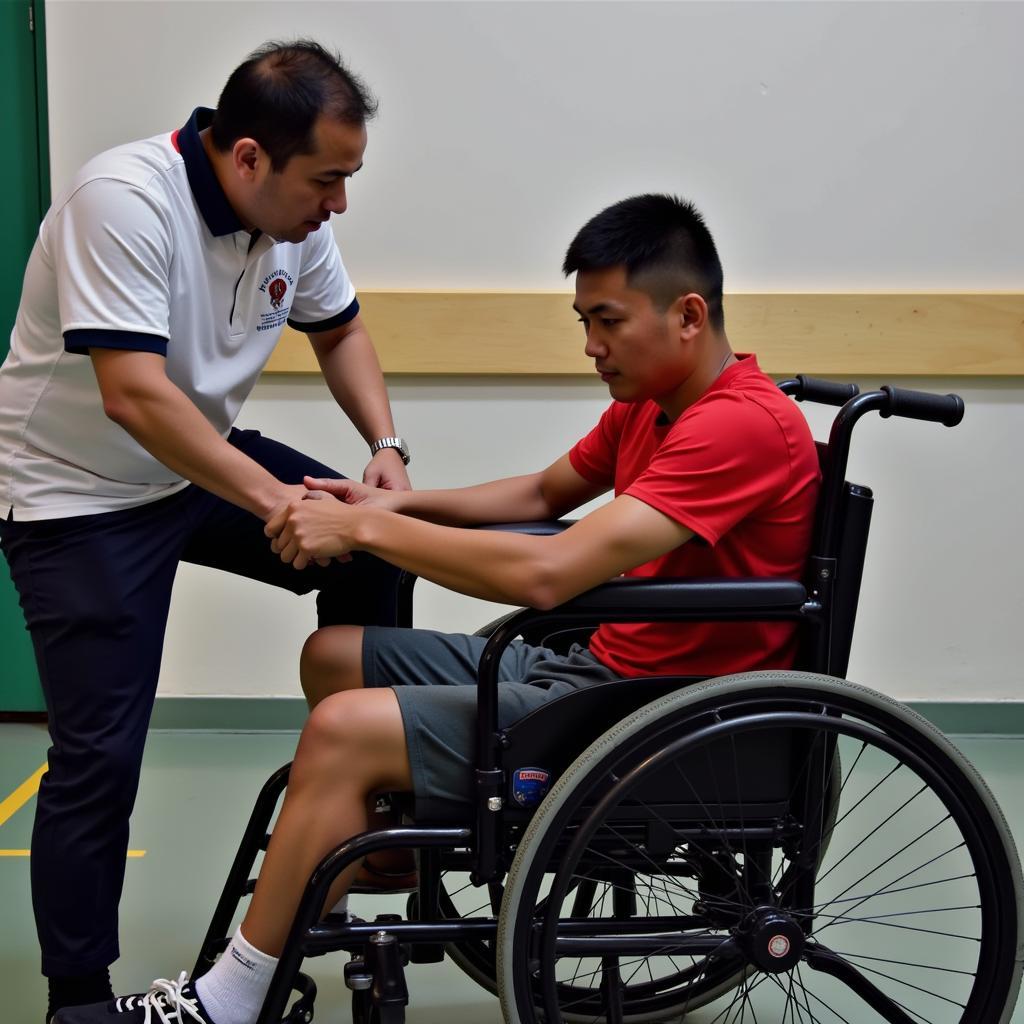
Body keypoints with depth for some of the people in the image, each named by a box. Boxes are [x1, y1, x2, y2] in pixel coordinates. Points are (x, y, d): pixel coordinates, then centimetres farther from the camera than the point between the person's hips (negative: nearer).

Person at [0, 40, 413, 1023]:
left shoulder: (292, 213, -6)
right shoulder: (124, 200, -28)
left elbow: (339, 331, 10)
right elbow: (134, 395, -36)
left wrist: (385, 445, -6)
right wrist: (278, 504, -37)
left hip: (201, 459, 7)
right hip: (81, 497, -7)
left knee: (373, 547, -4)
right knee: (100, 754, -7)